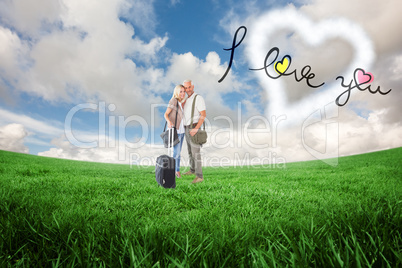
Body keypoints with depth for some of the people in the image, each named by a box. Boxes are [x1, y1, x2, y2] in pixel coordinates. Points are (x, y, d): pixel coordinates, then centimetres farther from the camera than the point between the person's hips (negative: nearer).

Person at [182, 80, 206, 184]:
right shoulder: (187, 100, 15)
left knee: (196, 153, -12)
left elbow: (203, 115, -20)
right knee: (190, 151, 17)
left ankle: (199, 176, -8)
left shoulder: (199, 98, -13)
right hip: (187, 129, 9)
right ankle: (193, 169, 32)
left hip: (194, 128, -9)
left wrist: (196, 129, -27)